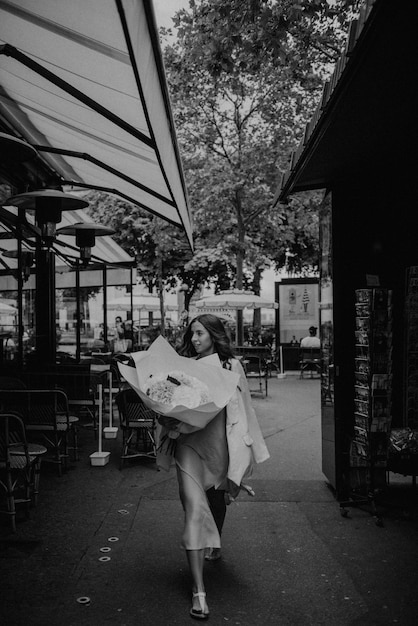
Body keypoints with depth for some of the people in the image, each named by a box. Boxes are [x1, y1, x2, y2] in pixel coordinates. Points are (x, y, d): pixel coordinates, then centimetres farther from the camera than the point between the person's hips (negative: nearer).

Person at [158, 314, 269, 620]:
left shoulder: (231, 365, 0)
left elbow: (239, 409, -1)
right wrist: (165, 419, -14)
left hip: (221, 442, 1)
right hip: (190, 442, 0)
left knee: (217, 502, 21)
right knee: (195, 509, -11)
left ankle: (215, 546, 53)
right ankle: (199, 591, -6)